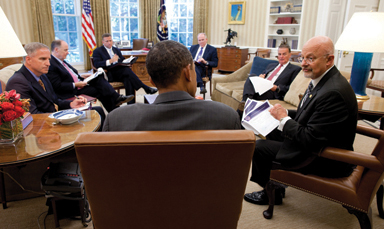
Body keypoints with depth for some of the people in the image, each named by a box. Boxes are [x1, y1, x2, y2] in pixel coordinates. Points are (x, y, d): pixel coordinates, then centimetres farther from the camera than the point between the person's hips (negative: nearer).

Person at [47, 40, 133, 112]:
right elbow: (57, 86, -22)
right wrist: (75, 85, -22)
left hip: (78, 83, 9)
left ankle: (117, 98, -15)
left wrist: (81, 77, 7)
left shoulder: (61, 61, 13)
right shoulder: (51, 65, -17)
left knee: (99, 78, -8)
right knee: (99, 90, -15)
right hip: (71, 92, -9)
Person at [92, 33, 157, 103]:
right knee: (127, 70, -33)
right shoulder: (97, 51, 9)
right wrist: (110, 61, -20)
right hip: (109, 74, -5)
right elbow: (96, 64, -7)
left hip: (121, 72, 5)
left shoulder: (116, 50, 27)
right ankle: (146, 88, -35)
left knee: (128, 79, -33)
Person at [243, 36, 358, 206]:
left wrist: (283, 118, -18)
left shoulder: (333, 92, -31)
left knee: (260, 147, -10)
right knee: (272, 133, 18)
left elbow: (311, 139, -29)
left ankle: (271, 194, 16)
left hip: (326, 160, -10)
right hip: (313, 141, 10)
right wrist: (285, 113, -4)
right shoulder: (322, 80, 1)